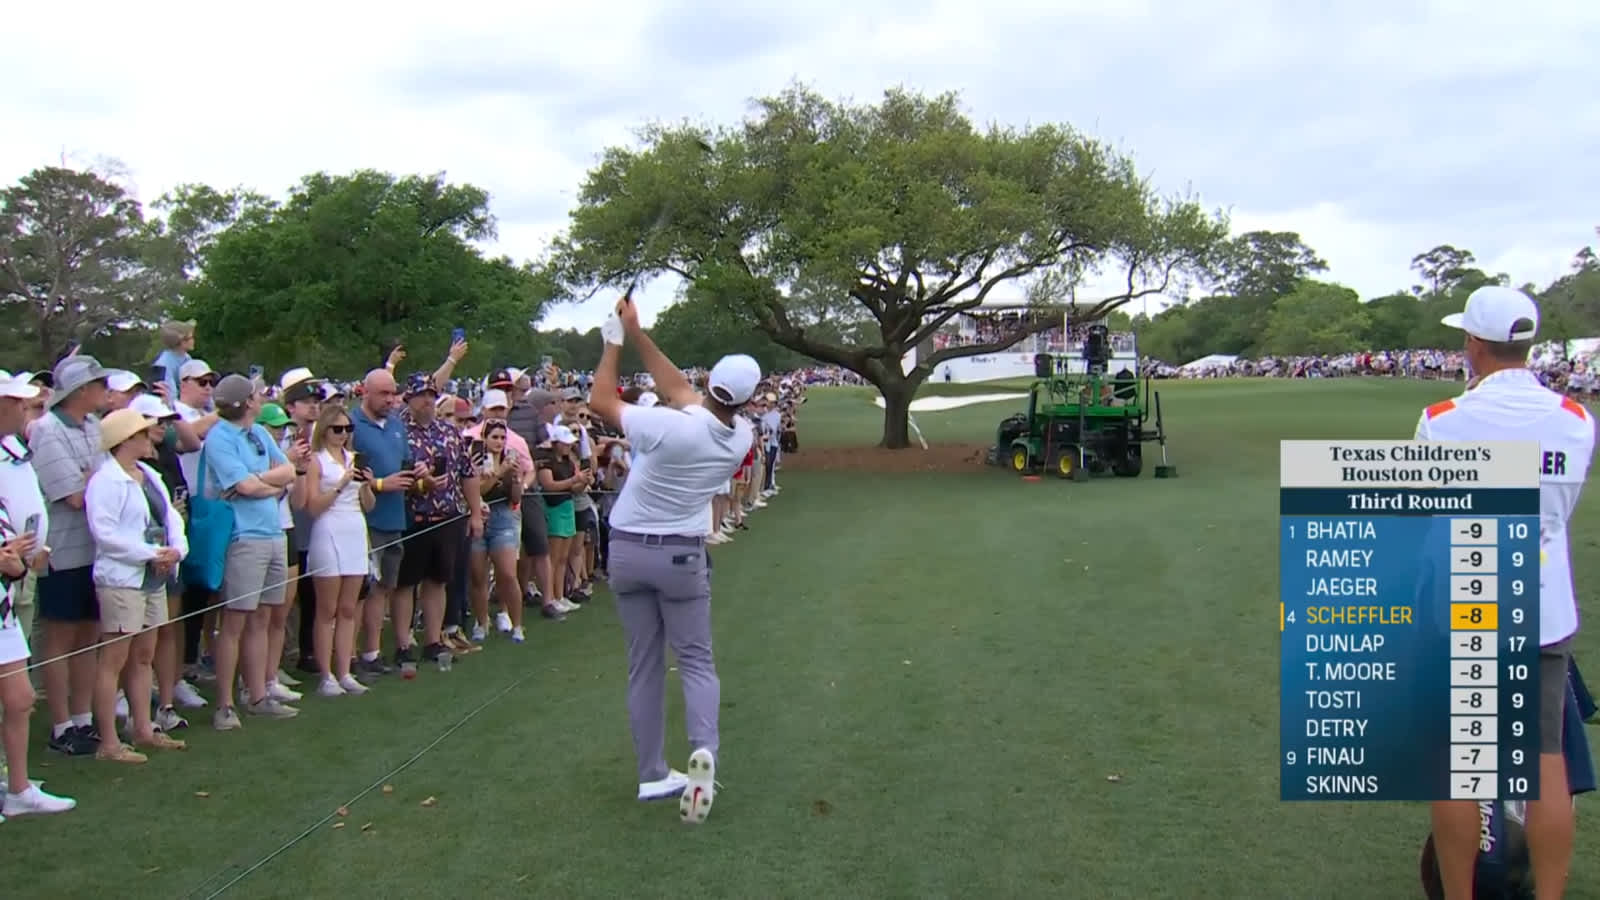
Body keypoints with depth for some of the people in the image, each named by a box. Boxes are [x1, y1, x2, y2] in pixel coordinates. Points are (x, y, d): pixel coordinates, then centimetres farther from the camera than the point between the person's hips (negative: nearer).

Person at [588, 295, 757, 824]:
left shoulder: (671, 427, -22)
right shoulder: (741, 438, -8)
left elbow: (600, 402, -10)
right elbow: (678, 388, 2)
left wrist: (615, 341, 0)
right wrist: (636, 334, 4)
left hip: (628, 551, -1)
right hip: (682, 556, 1)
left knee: (644, 667, 9)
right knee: (695, 660, 9)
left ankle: (652, 775, 12)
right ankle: (703, 750, -17)